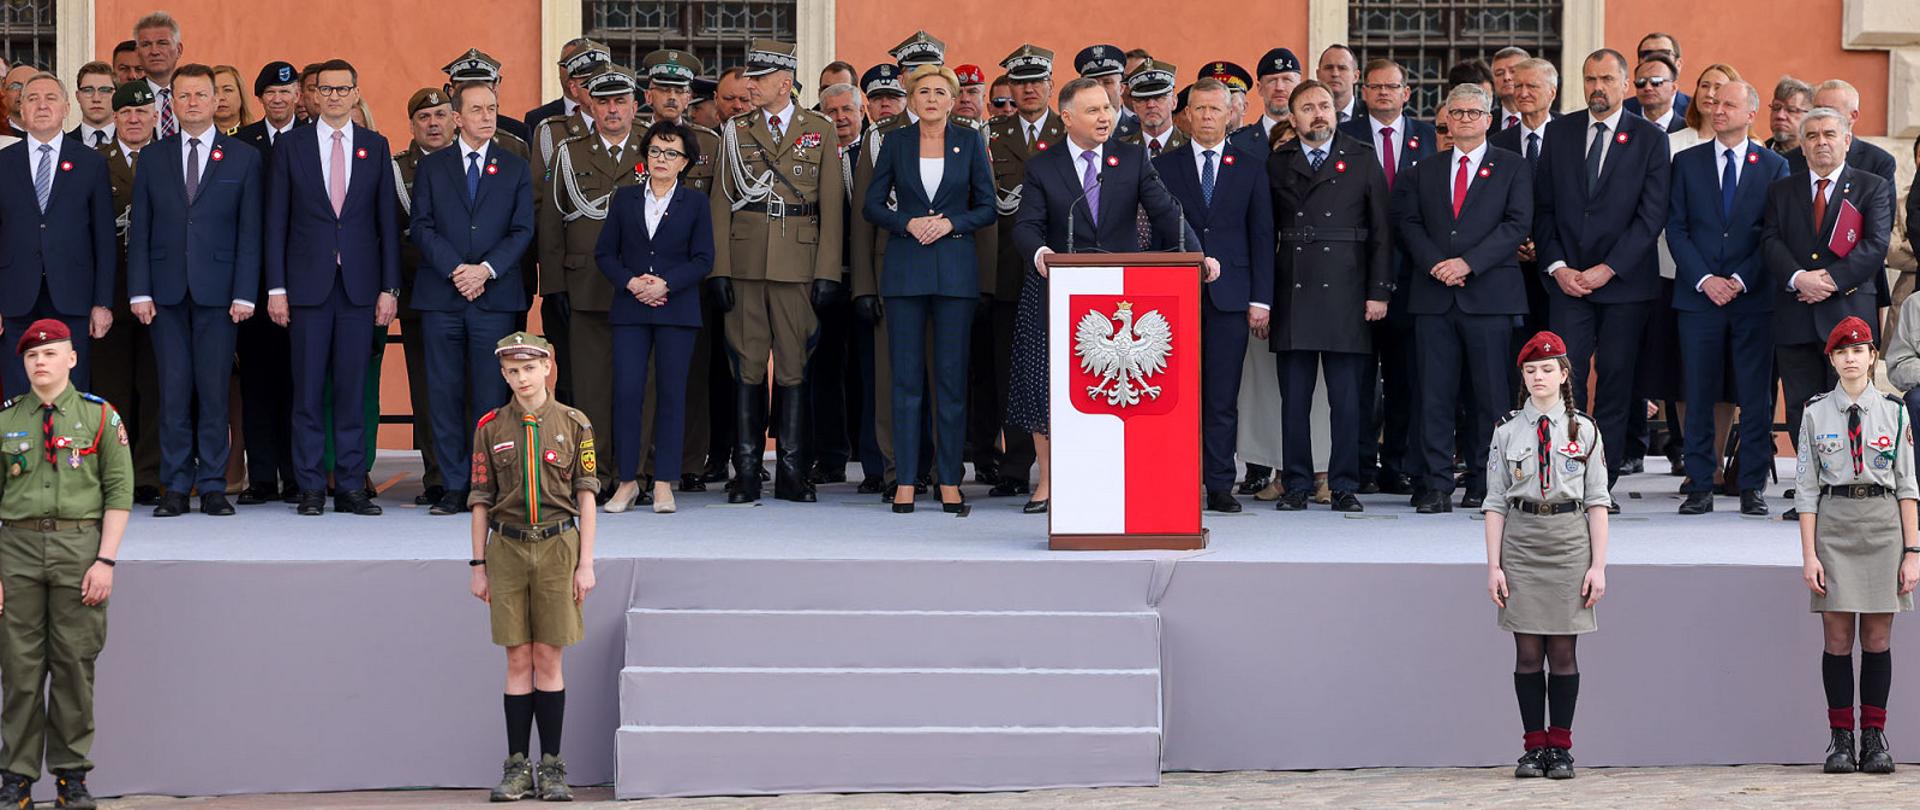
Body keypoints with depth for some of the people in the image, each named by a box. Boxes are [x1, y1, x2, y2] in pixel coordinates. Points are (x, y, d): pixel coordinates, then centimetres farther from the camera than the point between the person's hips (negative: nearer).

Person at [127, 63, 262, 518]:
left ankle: (213, 487, 5)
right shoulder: (154, 159, 11)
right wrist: (140, 291, -1)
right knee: (173, 391, 1)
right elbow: (140, 230, 9)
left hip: (217, 290, -1)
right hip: (167, 292, 1)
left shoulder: (243, 158, 6)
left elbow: (250, 232, 2)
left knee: (214, 391, -1)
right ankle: (175, 488, 6)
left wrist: (244, 293, -6)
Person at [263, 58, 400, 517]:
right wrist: (276, 287, -2)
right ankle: (310, 487, 4)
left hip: (360, 285, 1)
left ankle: (351, 487, 5)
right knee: (308, 389, 0)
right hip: (308, 284, -1)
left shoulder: (375, 147, 9)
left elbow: (388, 221, 7)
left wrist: (389, 288, 1)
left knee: (354, 389, 1)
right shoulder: (292, 146, 5)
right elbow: (276, 221, 4)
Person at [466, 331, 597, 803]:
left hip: (557, 546, -1)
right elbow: (481, 500, 8)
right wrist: (479, 565, 5)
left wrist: (586, 563, -1)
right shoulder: (491, 428, 5)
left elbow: (586, 496, 3)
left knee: (549, 659, 1)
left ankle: (552, 768, 7)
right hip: (508, 547, 1)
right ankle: (517, 768, 7)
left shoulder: (573, 424, 2)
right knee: (518, 660, 2)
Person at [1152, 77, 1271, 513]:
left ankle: (1219, 485, 4)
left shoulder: (1251, 168, 10)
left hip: (1230, 294, 0)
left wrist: (1261, 299, 0)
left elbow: (1262, 236, 7)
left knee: (1224, 397, 1)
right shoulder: (1164, 166, 9)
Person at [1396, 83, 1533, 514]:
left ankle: (1485, 485, 5)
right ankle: (1437, 486, 0)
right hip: (1433, 296, 2)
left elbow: (1517, 223, -3)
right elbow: (1408, 222, 9)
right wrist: (1435, 264, -8)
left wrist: (1468, 263, -12)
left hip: (1489, 294, -2)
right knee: (1434, 394, -1)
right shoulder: (1425, 171, 18)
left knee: (1490, 393, -2)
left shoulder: (1512, 167, 8)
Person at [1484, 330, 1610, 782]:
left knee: (1563, 651, 2)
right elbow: (1496, 502, 4)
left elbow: (1597, 503, 3)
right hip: (1521, 542, 1)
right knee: (1528, 652, 2)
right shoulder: (1507, 431, 5)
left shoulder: (1584, 431, 3)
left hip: (1570, 541, 0)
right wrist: (1494, 565, -2)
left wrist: (1598, 565, -3)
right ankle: (1535, 747, 9)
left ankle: (1561, 748, 10)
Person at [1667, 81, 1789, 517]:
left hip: (1754, 297, -1)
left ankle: (1753, 486, 6)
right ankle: (1700, 486, 6)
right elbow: (1676, 228, 4)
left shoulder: (1774, 166, 6)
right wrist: (1705, 280, -8)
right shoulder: (1687, 162, 9)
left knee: (1755, 396, 0)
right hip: (1698, 296, 1)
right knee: (1698, 396, 0)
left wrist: (1741, 279, -9)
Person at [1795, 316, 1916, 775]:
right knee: (1837, 637, 0)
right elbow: (1806, 488, 4)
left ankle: (1875, 738, 10)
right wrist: (1809, 554, -3)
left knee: (1878, 638, 4)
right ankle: (1841, 740, 6)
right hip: (1833, 523, 0)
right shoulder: (1816, 414, 4)